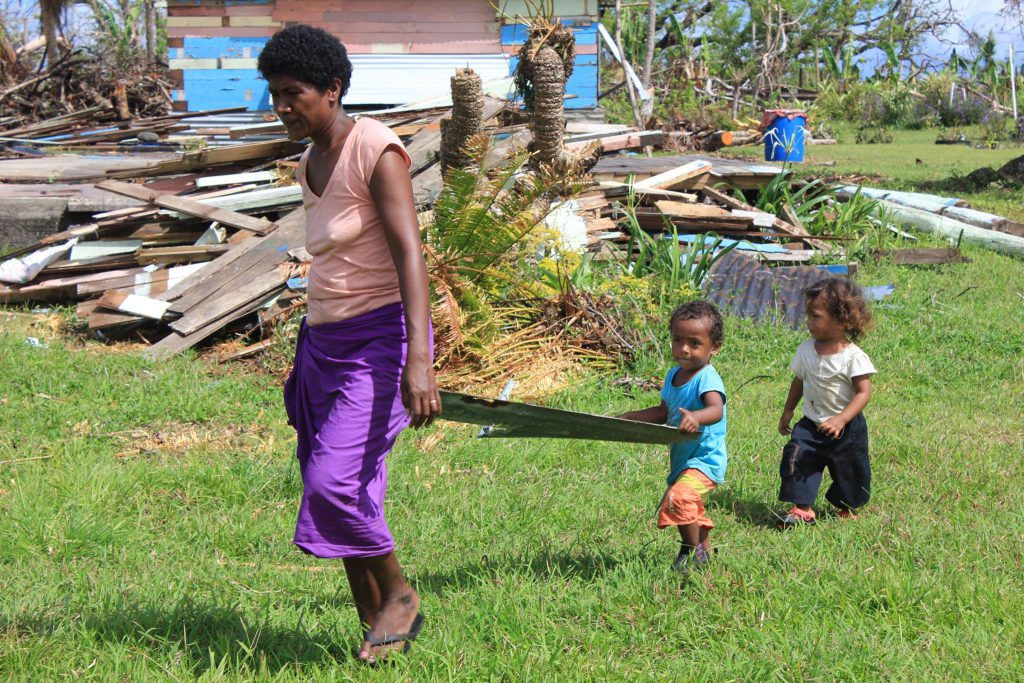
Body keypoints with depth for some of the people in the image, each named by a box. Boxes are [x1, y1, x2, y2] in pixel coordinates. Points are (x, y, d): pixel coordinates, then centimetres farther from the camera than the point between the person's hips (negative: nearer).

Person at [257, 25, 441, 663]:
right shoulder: (310, 165, 12)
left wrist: (418, 359, -33)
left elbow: (410, 255, -23)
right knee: (338, 493, 6)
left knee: (336, 481, -19)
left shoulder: (376, 151, -14)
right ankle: (378, 624, 17)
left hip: (379, 340, -8)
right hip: (325, 341, 8)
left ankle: (400, 592, 4)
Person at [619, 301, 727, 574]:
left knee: (678, 498, -30)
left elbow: (716, 410, -40)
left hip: (705, 459, -10)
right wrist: (628, 418, 13)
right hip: (681, 459, 10)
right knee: (692, 511, 24)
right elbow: (663, 412, 20)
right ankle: (703, 549, 45)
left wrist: (696, 417, -60)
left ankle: (692, 551, -11)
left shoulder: (707, 378, -21)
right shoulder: (673, 376, 7)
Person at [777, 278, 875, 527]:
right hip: (811, 424, 4)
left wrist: (841, 420, -30)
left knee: (848, 469, 11)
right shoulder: (806, 350, -3)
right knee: (797, 458, -13)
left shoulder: (853, 357, -19)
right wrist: (788, 411, 14)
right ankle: (802, 509, -4)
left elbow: (864, 392, -20)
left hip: (846, 429, -3)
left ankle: (846, 507, 36)